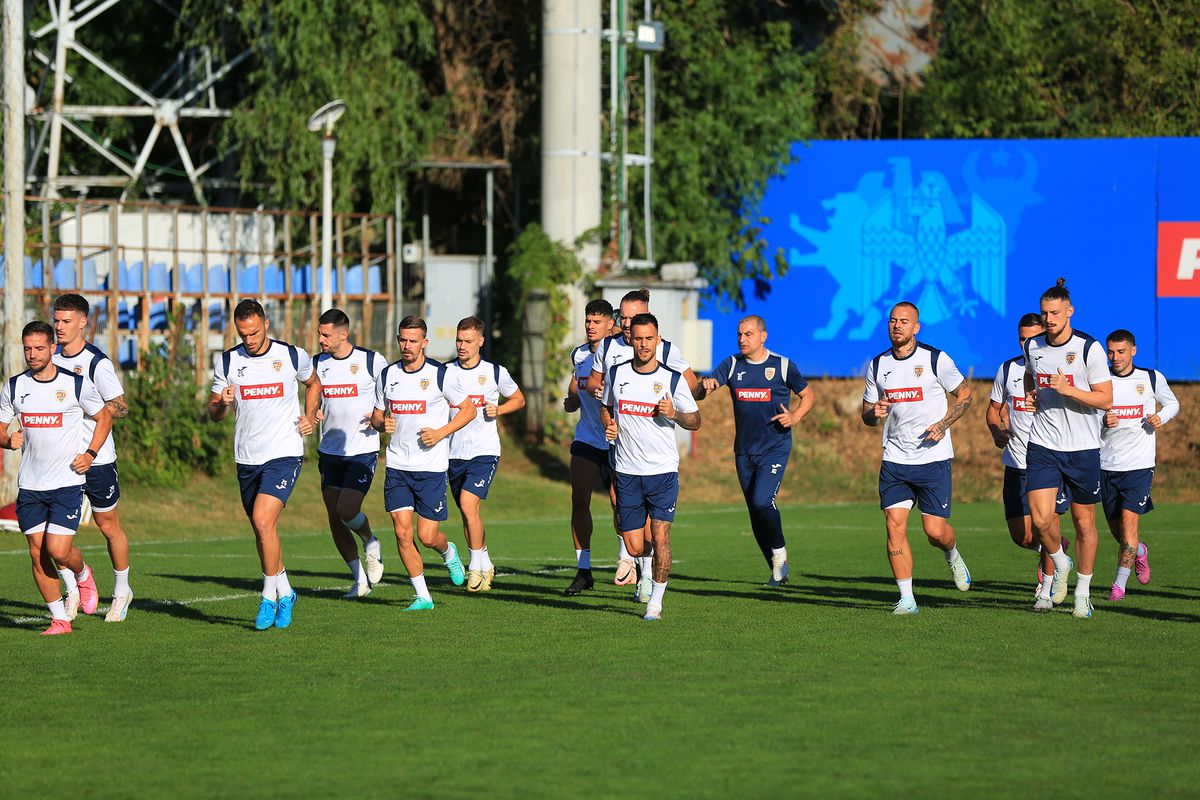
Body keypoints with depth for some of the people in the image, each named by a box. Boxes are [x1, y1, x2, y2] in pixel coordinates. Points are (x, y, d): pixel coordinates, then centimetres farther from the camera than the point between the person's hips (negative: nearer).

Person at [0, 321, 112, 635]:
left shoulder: (77, 384, -4)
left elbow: (104, 417, 9)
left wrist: (90, 454, -4)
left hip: (67, 482, -3)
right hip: (29, 485, 3)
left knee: (58, 550, -13)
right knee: (38, 555, 0)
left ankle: (82, 576, 21)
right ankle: (60, 619, 11)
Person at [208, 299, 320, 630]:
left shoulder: (292, 356, -2)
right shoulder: (227, 361, 2)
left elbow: (313, 383, 19)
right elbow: (213, 413, 5)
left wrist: (309, 417, 4)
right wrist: (222, 404, -18)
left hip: (284, 454, -4)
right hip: (246, 459, 4)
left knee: (263, 520, -20)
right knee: (262, 530, 10)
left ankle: (270, 597, -10)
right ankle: (285, 593, 29)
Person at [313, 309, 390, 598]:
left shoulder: (371, 361, -6)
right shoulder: (318, 364, 5)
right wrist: (313, 413, -4)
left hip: (363, 452, -5)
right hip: (329, 452, 5)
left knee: (347, 511, -19)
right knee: (335, 520, 2)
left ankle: (370, 542, 15)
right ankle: (360, 581, 15)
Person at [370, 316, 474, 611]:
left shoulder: (440, 374, -6)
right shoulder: (387, 375, 6)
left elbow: (468, 410, 2)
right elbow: (377, 417, 17)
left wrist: (440, 433, -11)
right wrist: (383, 424, -7)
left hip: (431, 467, -3)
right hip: (397, 465, 3)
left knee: (427, 536, -4)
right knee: (402, 533, -5)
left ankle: (448, 552, 32)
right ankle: (423, 596, 6)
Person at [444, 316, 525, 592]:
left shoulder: (495, 372, -1)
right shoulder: (445, 372, 4)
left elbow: (518, 400, 13)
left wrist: (498, 410, -7)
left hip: (484, 451, -4)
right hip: (454, 453, 4)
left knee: (468, 503, -20)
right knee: (468, 513, 10)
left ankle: (476, 566, -10)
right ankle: (485, 564, 27)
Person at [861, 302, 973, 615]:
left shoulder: (936, 359, -5)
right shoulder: (877, 365, 6)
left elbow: (965, 394, 4)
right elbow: (867, 414, 14)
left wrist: (943, 424, -11)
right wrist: (874, 413, -11)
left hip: (933, 457, -3)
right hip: (894, 459, 3)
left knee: (935, 531, -4)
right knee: (895, 526, -9)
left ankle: (952, 556, 33)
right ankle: (906, 599, -3)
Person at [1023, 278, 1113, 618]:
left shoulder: (1089, 348, -10)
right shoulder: (1032, 346, 4)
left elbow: (1105, 399, -12)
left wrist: (1067, 389, -23)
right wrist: (1030, 394, 6)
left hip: (1082, 448, -3)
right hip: (1043, 446, 3)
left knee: (1084, 523, 5)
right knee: (1040, 519, -12)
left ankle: (1083, 593, 20)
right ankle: (1060, 565, 19)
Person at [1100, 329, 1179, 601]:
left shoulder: (1151, 378, 1)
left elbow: (1173, 403, 16)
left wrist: (1161, 417, -6)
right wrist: (1102, 421, -15)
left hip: (1139, 465, -2)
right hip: (1107, 464, 2)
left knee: (1128, 520, -15)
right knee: (1116, 528, 10)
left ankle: (1120, 584, -9)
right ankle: (1139, 552, 43)